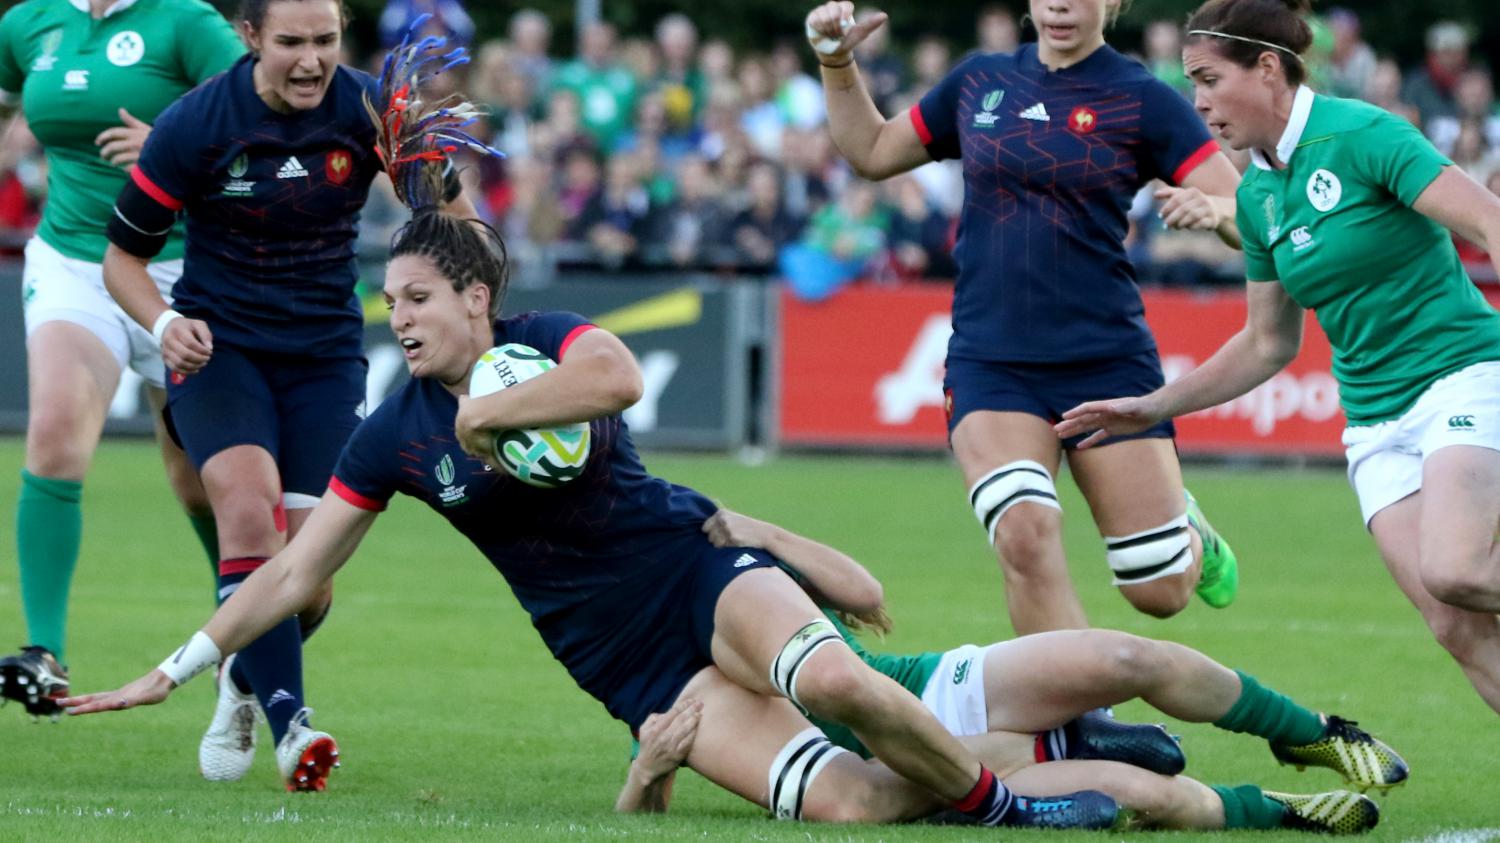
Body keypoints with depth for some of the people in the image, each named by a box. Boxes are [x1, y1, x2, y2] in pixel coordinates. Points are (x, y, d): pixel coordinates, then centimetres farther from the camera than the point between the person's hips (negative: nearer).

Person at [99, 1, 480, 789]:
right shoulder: (193, 124, -13)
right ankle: (289, 723, -29)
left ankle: (245, 682, 32)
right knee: (248, 506, -28)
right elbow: (123, 255, -3)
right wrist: (165, 323, -23)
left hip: (325, 352, 2)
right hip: (218, 344, -2)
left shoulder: (366, 108, -9)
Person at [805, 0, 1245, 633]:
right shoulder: (979, 83, 9)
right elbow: (871, 152, 23)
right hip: (990, 362, 2)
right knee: (1025, 533, -27)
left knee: (1160, 592, 0)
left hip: (1105, 360, -1)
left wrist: (1213, 209, -26)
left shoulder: (1140, 99, -2)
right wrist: (836, 63, 10)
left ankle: (1189, 532, 37)